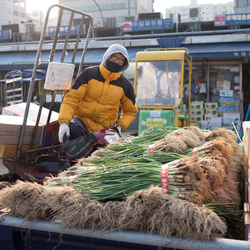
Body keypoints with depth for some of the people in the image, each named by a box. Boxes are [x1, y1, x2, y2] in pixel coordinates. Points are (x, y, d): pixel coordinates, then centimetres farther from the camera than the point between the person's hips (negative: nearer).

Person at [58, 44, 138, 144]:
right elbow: (71, 99, -6)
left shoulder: (125, 86, 5)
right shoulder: (89, 74, -2)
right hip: (82, 120, -2)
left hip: (104, 128, 2)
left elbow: (130, 111, 18)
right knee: (71, 130, -35)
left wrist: (119, 126, -2)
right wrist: (64, 122, -21)